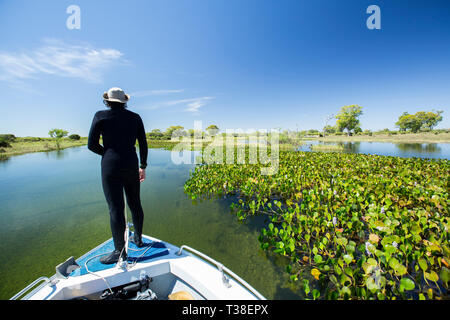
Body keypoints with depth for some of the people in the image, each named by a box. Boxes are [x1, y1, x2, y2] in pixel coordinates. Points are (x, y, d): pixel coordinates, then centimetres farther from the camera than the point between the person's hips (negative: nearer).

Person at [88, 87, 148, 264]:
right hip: (131, 165, 4)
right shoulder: (135, 117, 8)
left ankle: (120, 251, 12)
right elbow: (143, 144, 6)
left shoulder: (101, 116, 1)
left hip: (111, 167, -3)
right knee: (135, 204, 15)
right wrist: (143, 167, 13)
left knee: (116, 208, 1)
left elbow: (92, 145, -1)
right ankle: (138, 239, 32)